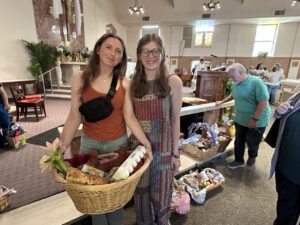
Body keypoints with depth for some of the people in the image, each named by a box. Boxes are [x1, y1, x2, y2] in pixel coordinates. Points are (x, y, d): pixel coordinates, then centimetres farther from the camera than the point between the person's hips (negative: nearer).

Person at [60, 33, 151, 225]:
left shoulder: (124, 83, -7)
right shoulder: (80, 79, -8)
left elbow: (129, 117, -8)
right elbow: (74, 117, -6)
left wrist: (146, 143, -13)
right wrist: (61, 148, -10)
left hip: (118, 143, 0)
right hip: (90, 143, 0)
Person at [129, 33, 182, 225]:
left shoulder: (173, 82, -9)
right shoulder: (133, 83, -1)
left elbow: (176, 119, -5)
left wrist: (176, 153, -3)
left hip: (163, 148, -2)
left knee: (161, 194, 16)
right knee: (141, 192, 20)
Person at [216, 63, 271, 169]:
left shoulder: (256, 82, -22)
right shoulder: (236, 84, 1)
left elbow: (263, 102, -24)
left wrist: (255, 119, -23)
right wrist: (222, 101, 19)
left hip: (257, 121, -6)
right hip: (240, 120, 6)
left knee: (252, 142, 13)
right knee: (239, 141, 13)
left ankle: (252, 157, 43)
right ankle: (239, 160, 33)